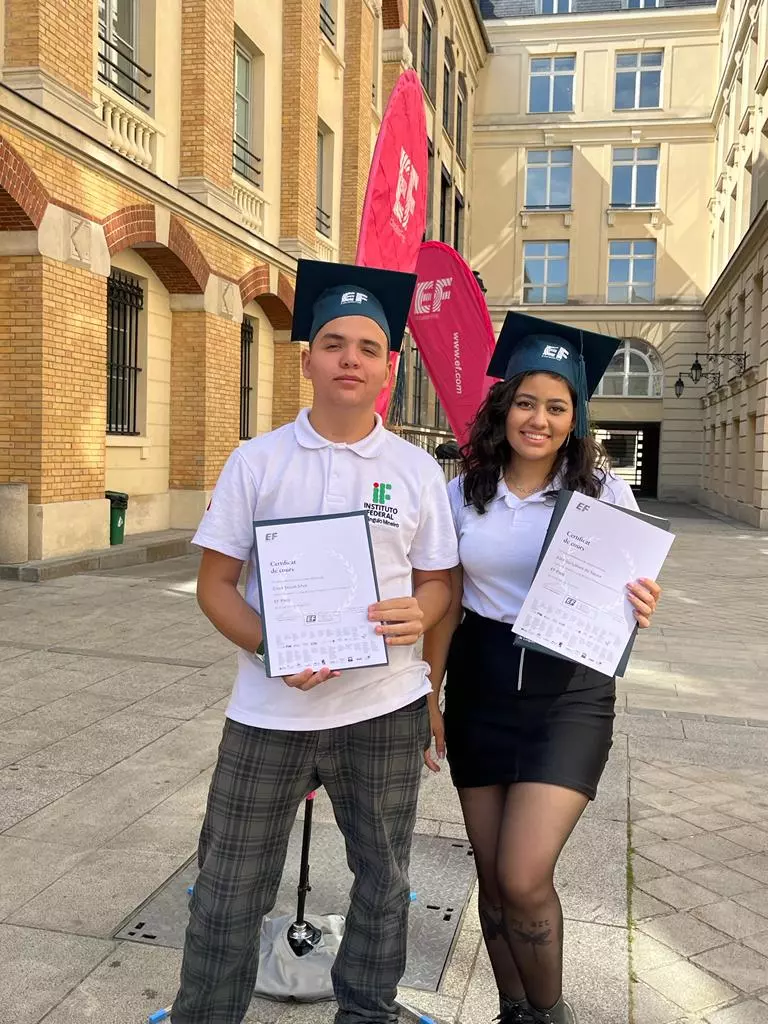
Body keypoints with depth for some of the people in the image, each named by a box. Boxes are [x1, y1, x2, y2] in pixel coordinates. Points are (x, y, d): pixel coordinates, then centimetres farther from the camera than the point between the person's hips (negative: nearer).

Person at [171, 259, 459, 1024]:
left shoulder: (417, 469, 1)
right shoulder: (256, 460, -1)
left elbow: (437, 581, 6)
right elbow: (215, 583, -1)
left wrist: (418, 614, -17)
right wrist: (270, 645, -19)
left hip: (384, 709, 2)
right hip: (268, 708, -1)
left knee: (383, 881, 17)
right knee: (228, 893, 10)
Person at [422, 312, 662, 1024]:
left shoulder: (603, 493, -6)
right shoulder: (464, 493, 1)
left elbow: (623, 598, 1)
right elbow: (446, 606, 8)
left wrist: (640, 609, -23)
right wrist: (429, 699, 7)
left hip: (567, 694, -3)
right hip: (480, 689, 3)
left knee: (524, 878, -9)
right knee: (492, 875, 12)